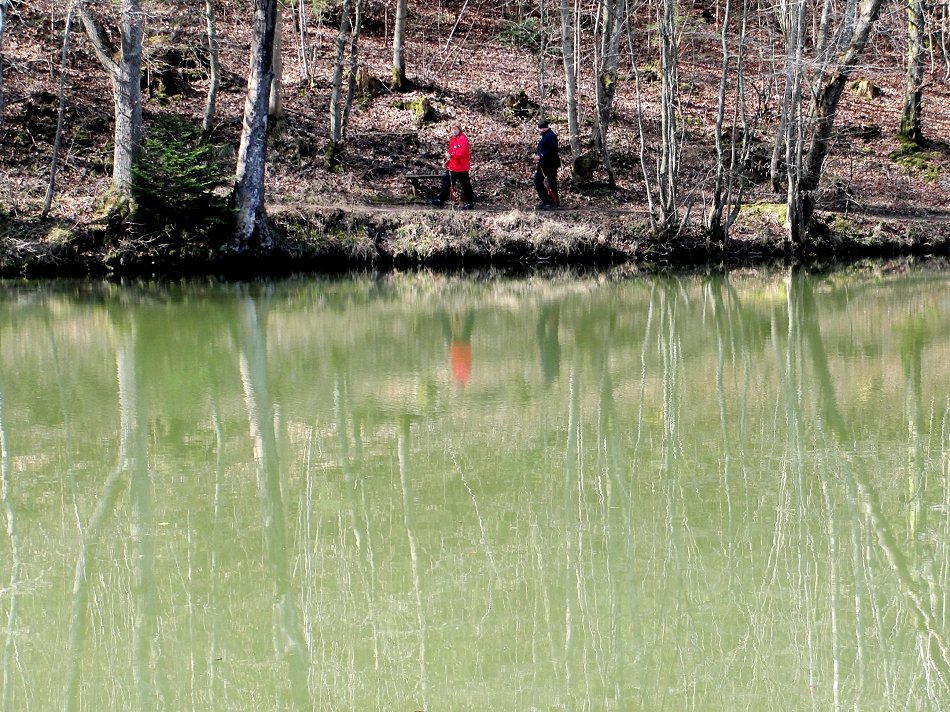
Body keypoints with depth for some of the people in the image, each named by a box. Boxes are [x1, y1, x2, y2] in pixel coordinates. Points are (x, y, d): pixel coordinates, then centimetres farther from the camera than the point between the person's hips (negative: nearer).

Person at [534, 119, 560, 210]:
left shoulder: (551, 136, -16)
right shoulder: (542, 136, 15)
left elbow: (551, 150, -23)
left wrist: (540, 156, -22)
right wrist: (537, 154, 10)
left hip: (550, 164, -11)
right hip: (542, 164, 11)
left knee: (551, 183, -4)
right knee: (537, 181, 12)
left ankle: (554, 203, 5)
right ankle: (545, 200, 21)